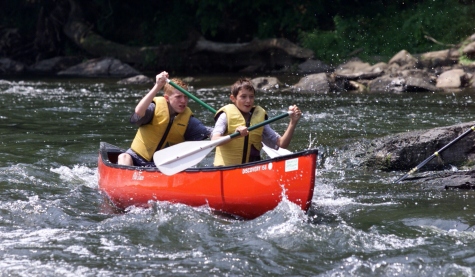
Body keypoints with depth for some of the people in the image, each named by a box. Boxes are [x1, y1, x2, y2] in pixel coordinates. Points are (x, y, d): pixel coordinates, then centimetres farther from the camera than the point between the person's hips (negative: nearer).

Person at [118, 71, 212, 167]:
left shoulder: (187, 120, -2)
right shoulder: (155, 108, -11)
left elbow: (207, 131, -13)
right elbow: (138, 112, -33)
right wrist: (158, 87, -39)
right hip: (138, 158, -2)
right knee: (124, 157, -30)